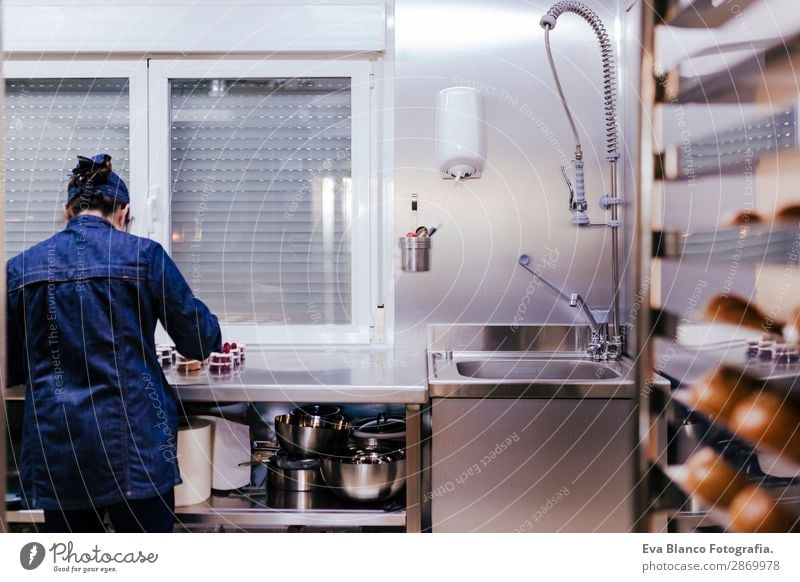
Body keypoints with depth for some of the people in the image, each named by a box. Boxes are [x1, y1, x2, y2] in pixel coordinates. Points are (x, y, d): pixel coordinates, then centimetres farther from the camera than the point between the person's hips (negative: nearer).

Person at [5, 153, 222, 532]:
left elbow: (10, 370, 12)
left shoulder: (20, 268, 4)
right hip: (134, 442, -3)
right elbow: (201, 341, 1)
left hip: (55, 451, 3)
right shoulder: (143, 255, -4)